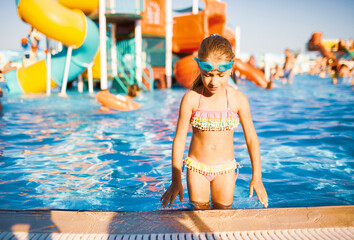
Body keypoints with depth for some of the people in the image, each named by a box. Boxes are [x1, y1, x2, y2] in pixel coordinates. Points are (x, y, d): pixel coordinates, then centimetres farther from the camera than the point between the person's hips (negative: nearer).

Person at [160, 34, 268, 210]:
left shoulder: (238, 100, -10)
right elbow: (179, 138, -7)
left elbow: (251, 138, -2)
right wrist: (176, 180, -5)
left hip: (225, 169, 1)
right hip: (197, 168, 0)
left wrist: (256, 178, 0)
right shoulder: (191, 99, -13)